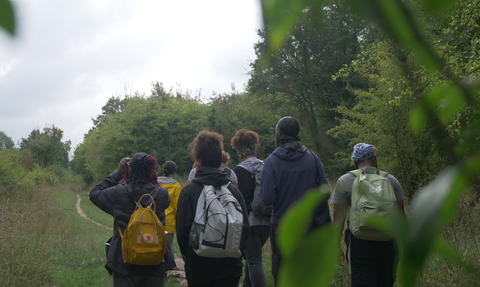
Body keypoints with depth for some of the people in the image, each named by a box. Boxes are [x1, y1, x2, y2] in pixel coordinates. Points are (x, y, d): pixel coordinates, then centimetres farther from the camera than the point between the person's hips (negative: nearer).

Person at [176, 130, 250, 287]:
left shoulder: (189, 191, -9)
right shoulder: (233, 190, -1)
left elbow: (182, 231, -8)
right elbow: (245, 228, 2)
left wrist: (187, 255, 9)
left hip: (198, 264, -2)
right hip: (230, 265, 2)